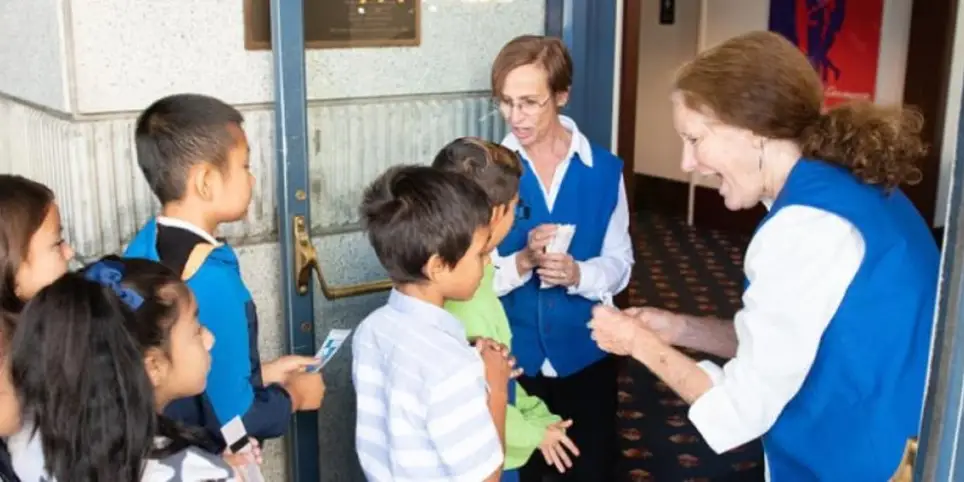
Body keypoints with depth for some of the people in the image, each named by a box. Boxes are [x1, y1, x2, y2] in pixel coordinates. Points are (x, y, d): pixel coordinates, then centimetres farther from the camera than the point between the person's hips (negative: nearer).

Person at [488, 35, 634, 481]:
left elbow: (619, 265, -3)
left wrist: (578, 273, -23)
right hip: (510, 356, 0)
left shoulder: (604, 170, -6)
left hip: (586, 355, 1)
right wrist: (522, 262, -27)